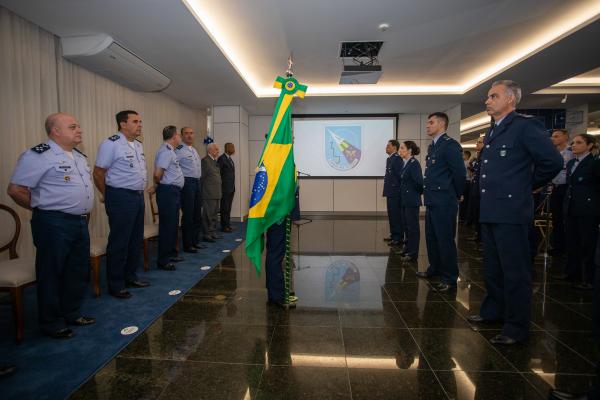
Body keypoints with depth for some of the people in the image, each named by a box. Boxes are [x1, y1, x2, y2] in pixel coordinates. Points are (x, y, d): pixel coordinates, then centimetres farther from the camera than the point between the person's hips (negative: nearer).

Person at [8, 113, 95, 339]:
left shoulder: (79, 156, 13)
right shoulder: (39, 156, -13)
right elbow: (16, 190, -13)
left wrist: (83, 210, 14)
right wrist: (43, 208, -3)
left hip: (80, 222, 8)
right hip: (54, 225, -8)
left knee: (79, 272, 17)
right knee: (51, 275, 6)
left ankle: (72, 313, 34)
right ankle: (52, 323, 22)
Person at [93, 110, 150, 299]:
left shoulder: (138, 145, 13)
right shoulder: (111, 144, -12)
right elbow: (98, 173, -10)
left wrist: (140, 192, 16)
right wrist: (110, 197, -1)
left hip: (138, 196, 8)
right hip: (121, 198, -8)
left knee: (136, 240, 15)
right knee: (119, 242, 0)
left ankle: (130, 276, 30)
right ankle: (115, 285, 13)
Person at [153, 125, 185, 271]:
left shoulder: (170, 150, 16)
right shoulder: (166, 151, -15)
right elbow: (157, 173, -23)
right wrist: (159, 184, -5)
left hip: (174, 191, 10)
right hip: (168, 192, -10)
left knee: (173, 225, 17)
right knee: (167, 226, -5)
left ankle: (171, 253, 30)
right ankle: (163, 260, 3)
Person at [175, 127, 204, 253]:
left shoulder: (194, 150, 17)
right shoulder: (179, 150, -11)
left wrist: (199, 181, 15)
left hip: (197, 183, 9)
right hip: (187, 183, -8)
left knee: (197, 214, 13)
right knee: (188, 214, -3)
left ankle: (195, 241, 25)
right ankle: (187, 245, 7)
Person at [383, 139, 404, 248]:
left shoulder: (397, 159, -14)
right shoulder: (389, 159, 16)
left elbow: (400, 175, -18)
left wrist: (399, 188, -12)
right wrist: (386, 190, 14)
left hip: (395, 192, -9)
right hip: (390, 192, 9)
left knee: (396, 215, -5)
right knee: (392, 214, 15)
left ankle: (398, 239, 2)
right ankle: (394, 235, 25)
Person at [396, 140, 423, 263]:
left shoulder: (414, 163, -15)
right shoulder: (405, 163, 11)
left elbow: (419, 181, -23)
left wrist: (419, 192, -8)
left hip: (412, 200, -9)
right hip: (405, 200, 9)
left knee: (413, 226, -1)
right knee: (407, 226, 15)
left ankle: (413, 254, 7)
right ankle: (408, 250, 27)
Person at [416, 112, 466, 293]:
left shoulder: (450, 145, -13)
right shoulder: (432, 146, 15)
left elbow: (460, 174, -15)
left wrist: (455, 196, -5)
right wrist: (428, 190, 12)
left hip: (444, 203, -9)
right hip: (432, 201, 9)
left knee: (445, 240, -2)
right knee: (431, 237, 18)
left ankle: (450, 278, 11)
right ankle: (435, 269, 34)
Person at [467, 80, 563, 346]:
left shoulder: (525, 126, -10)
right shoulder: (492, 132, 16)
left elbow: (553, 162, -14)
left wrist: (528, 186, -3)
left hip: (511, 212, -8)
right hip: (489, 212, 9)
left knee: (515, 271, 1)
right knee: (492, 268, 19)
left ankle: (516, 328, 14)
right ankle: (493, 311, 35)